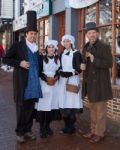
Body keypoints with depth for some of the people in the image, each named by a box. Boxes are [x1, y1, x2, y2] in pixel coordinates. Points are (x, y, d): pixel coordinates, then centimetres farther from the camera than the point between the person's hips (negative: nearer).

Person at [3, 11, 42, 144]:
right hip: (22, 81, -5)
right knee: (21, 107, 2)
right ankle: (19, 132, 13)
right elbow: (5, 59, -6)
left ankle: (28, 130, 21)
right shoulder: (17, 45, -2)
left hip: (34, 81, 5)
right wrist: (19, 63, -15)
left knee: (30, 107, 9)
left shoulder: (36, 48, 13)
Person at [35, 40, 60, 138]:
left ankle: (47, 126, 16)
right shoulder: (42, 58, 3)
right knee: (42, 105, -6)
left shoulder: (58, 59, 12)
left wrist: (55, 78, -7)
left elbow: (59, 71, 12)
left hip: (54, 84, 3)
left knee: (52, 105, 1)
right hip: (43, 84, -3)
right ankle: (42, 128, 1)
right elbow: (39, 71, -2)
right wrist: (46, 79, -14)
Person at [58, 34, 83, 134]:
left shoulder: (76, 53, -3)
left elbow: (79, 68, -7)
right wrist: (61, 72, -2)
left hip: (73, 80, -5)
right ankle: (67, 126, 15)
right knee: (64, 103, 4)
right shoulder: (62, 54, 15)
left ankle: (71, 127, 6)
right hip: (63, 80, 6)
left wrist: (71, 73, -20)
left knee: (72, 103, -6)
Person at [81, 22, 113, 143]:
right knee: (92, 108, 16)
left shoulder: (104, 47, -11)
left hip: (100, 83, -7)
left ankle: (99, 133, 12)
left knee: (100, 109, 0)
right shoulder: (86, 48, 11)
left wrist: (95, 60, -27)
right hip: (90, 82, 7)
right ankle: (93, 130, 27)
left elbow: (109, 63, -19)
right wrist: (82, 66, 2)